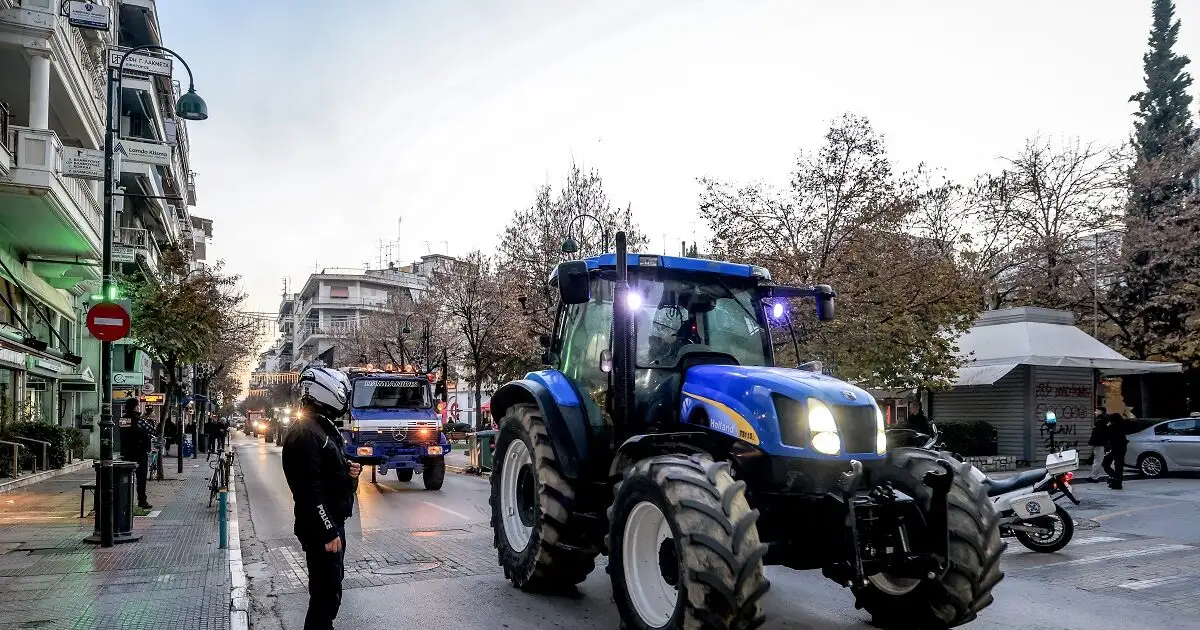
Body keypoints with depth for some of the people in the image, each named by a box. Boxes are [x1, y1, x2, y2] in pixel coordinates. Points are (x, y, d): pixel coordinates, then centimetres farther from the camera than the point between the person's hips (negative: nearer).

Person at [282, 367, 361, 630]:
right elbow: (310, 490, -25)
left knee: (331, 584, 21)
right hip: (320, 528, -10)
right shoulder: (305, 434, -20)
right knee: (327, 593, -4)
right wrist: (328, 533, -24)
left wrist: (349, 471, 3)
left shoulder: (324, 427, 12)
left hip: (333, 521, 10)